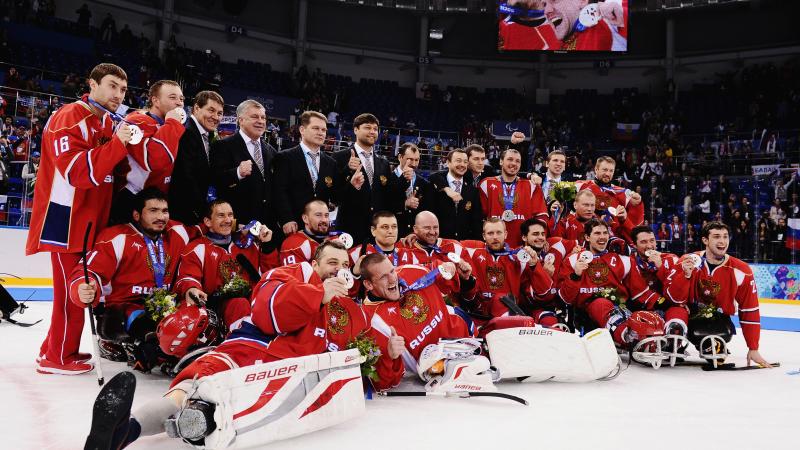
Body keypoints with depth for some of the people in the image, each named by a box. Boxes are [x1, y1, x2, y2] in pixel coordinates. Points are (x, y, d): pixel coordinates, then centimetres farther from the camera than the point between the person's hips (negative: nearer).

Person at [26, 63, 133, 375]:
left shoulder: (109, 123, 14)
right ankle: (58, 358, 10)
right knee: (72, 291, -4)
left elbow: (116, 170, 18)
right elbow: (77, 171, -26)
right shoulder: (69, 118, -14)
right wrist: (117, 143, -29)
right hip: (66, 219, -9)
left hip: (90, 220, 9)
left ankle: (54, 349, 29)